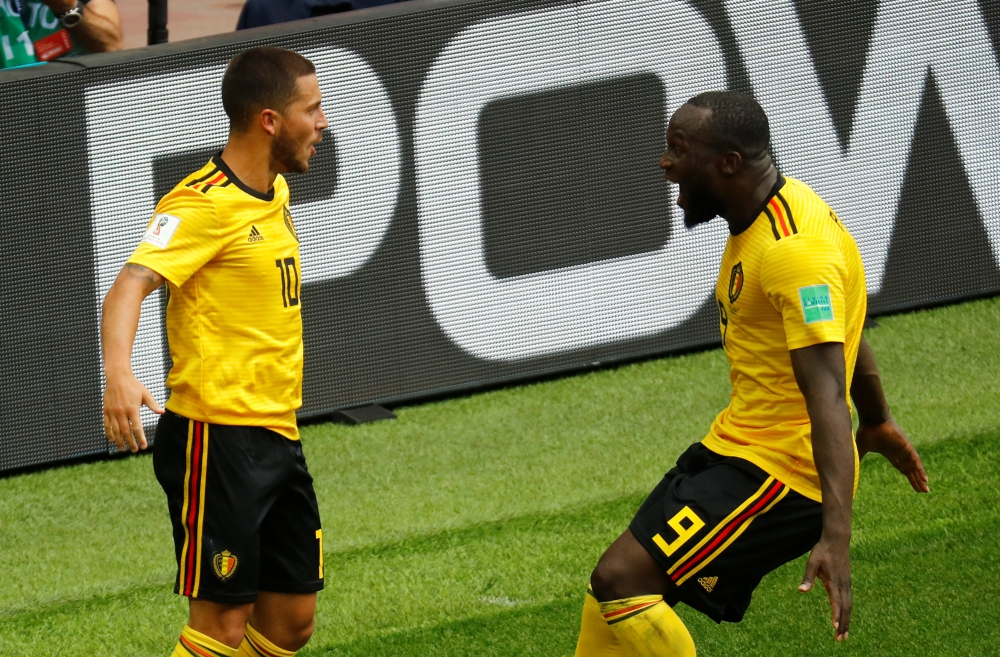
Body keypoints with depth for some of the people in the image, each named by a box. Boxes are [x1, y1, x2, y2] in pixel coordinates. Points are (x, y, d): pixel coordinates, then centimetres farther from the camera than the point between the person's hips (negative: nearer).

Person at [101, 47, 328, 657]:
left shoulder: (276, 190, 13)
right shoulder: (204, 205, -15)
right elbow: (130, 285, -27)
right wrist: (119, 373, -45)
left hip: (278, 438, 9)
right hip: (218, 438, -9)